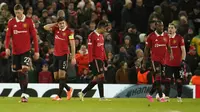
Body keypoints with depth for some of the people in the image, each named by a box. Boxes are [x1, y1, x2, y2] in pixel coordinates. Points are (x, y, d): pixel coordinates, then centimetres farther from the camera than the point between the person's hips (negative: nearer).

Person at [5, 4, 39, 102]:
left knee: (25, 69, -19)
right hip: (15, 51, 3)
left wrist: (36, 51, -1)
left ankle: (24, 93, -20)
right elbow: (8, 36, 1)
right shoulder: (11, 22, 3)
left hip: (26, 50, -3)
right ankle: (23, 93, 18)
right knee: (19, 72, 8)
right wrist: (7, 48, -16)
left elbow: (34, 37, 0)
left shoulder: (29, 21, -3)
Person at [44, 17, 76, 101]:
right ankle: (69, 89, 28)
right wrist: (55, 24, 1)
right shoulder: (56, 29, 7)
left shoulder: (69, 32, -8)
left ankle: (59, 96, -12)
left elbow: (72, 45, -8)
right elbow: (45, 27, 5)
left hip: (64, 55, -6)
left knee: (61, 75, -13)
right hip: (56, 55, 6)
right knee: (56, 77, 8)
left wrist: (73, 57, -12)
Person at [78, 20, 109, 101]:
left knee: (97, 79, 8)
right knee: (101, 76, -11)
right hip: (95, 60, -9)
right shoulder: (92, 36, -12)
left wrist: (105, 59, 19)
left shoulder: (101, 36, 16)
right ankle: (102, 97, -8)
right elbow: (90, 50, -14)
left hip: (100, 60, 9)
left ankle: (82, 93, 14)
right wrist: (90, 62, -17)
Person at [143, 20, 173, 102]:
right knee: (158, 77, -15)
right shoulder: (151, 36, -3)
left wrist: (171, 53, -8)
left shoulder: (166, 36, 7)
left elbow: (168, 47, 15)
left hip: (163, 59, 5)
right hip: (155, 59, -5)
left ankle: (150, 94, 25)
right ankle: (161, 97, -15)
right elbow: (146, 49, 3)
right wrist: (144, 62, 2)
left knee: (158, 79, 10)